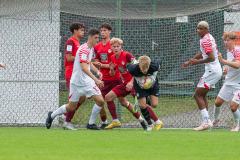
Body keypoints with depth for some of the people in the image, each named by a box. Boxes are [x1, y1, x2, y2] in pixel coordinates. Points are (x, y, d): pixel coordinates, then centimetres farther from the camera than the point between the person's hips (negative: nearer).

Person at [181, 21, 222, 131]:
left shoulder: (205, 40, -16)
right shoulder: (209, 38, 16)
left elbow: (211, 57, -25)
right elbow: (203, 54, 29)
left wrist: (197, 62, -16)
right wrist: (190, 62, 28)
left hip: (212, 71, -10)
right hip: (216, 70, 10)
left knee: (197, 95, -9)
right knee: (202, 95, 16)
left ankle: (206, 122, -15)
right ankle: (207, 121, 16)